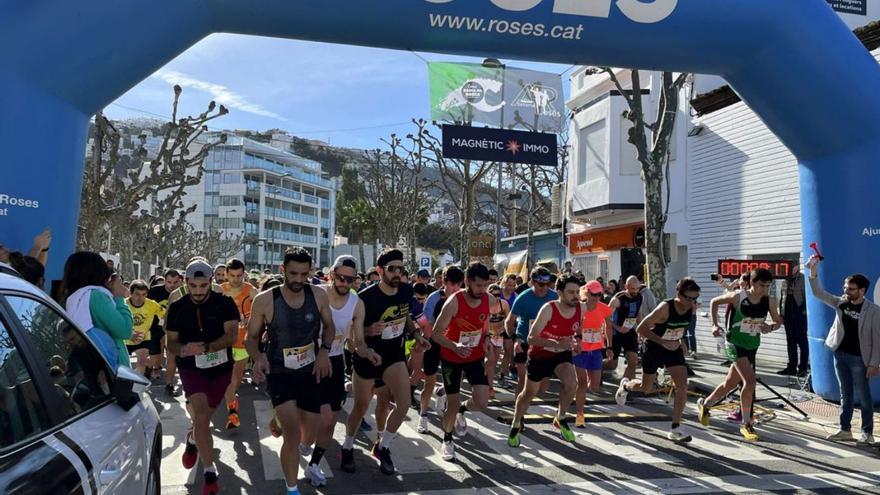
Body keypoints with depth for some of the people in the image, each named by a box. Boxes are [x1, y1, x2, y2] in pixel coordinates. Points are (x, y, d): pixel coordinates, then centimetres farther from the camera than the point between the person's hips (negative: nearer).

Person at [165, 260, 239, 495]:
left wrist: (206, 348, -33)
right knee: (201, 417, -17)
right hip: (191, 368, -1)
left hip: (220, 368, 1)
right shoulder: (177, 308, -5)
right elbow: (170, 341, 1)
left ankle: (192, 440, 54)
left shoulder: (225, 303, -11)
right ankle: (210, 474, -8)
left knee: (203, 418, 19)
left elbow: (231, 335, -18)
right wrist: (181, 350, -23)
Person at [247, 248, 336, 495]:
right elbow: (252, 337, -4)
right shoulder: (265, 300, -16)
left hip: (310, 372, 4)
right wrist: (258, 357, -25)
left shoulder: (319, 295, -10)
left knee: (311, 429, 17)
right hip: (279, 373, -3)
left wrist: (325, 350, -13)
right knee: (292, 434, -15)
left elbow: (329, 326, 7)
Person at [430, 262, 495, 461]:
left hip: (476, 356, 4)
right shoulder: (453, 302, -27)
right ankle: (447, 440, 30)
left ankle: (462, 410, 30)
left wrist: (486, 338, -4)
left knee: (481, 403, -6)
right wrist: (454, 346, -40)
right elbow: (436, 333, -23)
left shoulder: (490, 300, -13)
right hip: (451, 358, -3)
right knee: (453, 405, 2)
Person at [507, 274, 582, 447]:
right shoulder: (548, 309, -28)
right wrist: (557, 343, -40)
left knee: (571, 383, -23)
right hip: (539, 355, -3)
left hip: (562, 354, 3)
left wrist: (576, 342, -10)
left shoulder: (580, 308, -15)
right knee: (529, 393, 12)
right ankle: (516, 426, 38)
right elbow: (531, 338, -30)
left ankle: (560, 420, 4)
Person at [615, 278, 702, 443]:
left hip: (673, 348, 5)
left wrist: (678, 340, 9)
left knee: (682, 386, -9)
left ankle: (675, 428, 1)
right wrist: (663, 342, -32)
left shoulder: (691, 308, -11)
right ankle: (625, 385, 46)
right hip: (654, 348, -5)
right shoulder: (665, 308, -30)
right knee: (647, 388, 12)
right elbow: (640, 329, -28)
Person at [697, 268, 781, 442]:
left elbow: (778, 322, 7)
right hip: (735, 343, -5)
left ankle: (705, 404, 39)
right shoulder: (739, 297, -15)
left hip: (752, 347, 5)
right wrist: (715, 325, -9)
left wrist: (770, 327, -16)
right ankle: (746, 424, -4)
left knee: (730, 384, 14)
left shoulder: (769, 302, -5)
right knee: (750, 382, -19)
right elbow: (714, 302, -1)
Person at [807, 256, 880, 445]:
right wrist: (813, 271, -13)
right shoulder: (841, 303, 2)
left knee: (864, 397, 6)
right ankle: (845, 429, 21)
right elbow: (819, 293, 0)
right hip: (840, 355, 5)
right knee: (845, 394, 13)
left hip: (859, 358, -5)